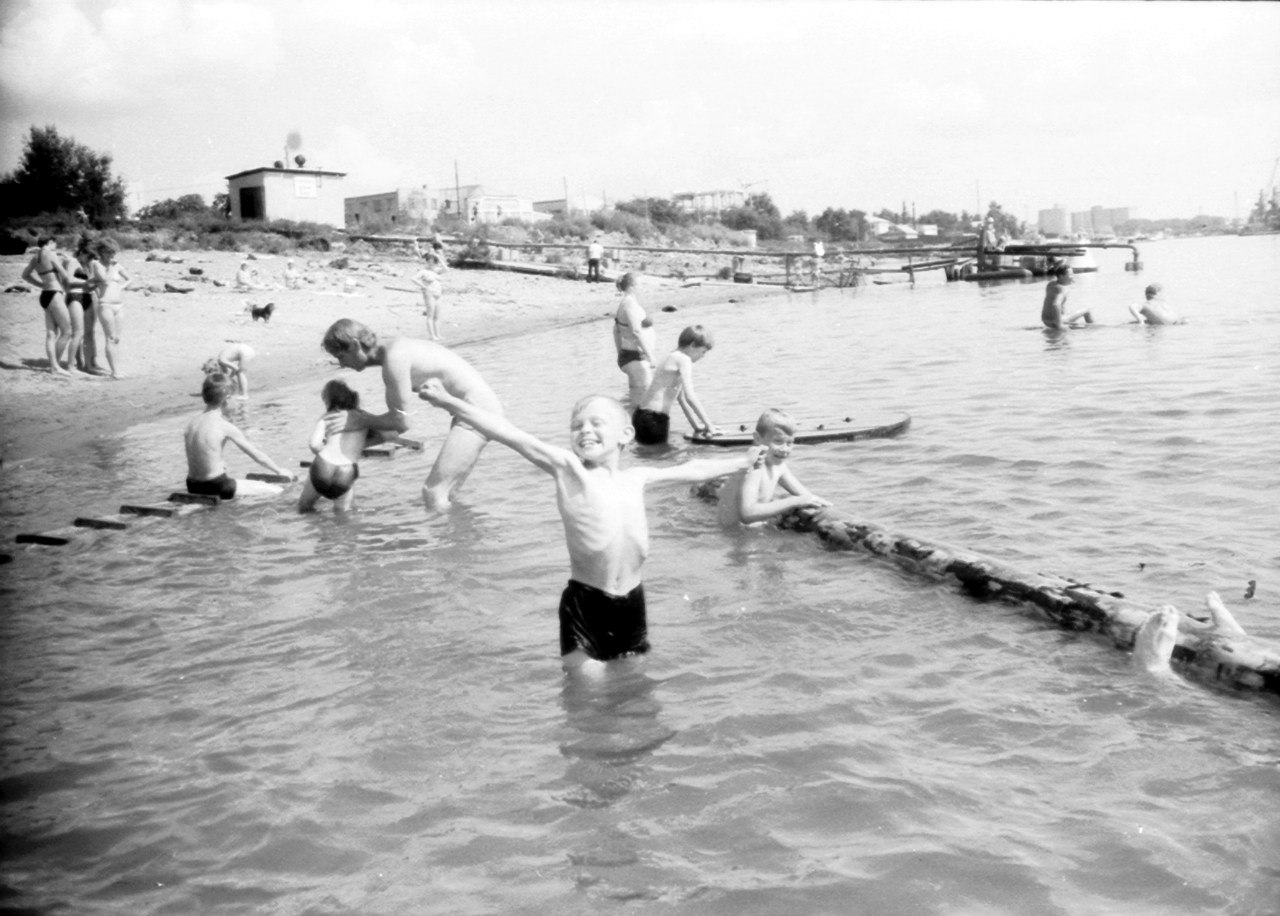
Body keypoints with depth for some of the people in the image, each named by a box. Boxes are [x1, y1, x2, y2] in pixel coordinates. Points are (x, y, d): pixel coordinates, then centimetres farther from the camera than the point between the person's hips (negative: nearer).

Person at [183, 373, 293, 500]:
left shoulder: (191, 425, 4)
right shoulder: (225, 427, -14)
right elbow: (256, 454, -5)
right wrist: (280, 470, 9)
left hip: (193, 488, 8)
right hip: (216, 488, -8)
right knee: (276, 490, -2)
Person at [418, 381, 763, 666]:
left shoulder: (636, 478, 9)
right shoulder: (568, 468, -4)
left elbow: (691, 470, 23)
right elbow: (510, 434, -13)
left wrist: (744, 461, 34)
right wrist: (448, 401, -21)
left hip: (631, 602, 4)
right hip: (584, 601, -4)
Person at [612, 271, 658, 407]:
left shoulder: (624, 304, 13)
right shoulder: (631, 304, -17)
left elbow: (616, 330, 21)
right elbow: (637, 332, -26)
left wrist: (621, 354, 27)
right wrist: (651, 356, -27)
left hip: (627, 356, 10)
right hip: (636, 358, -10)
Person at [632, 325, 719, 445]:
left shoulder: (673, 357, 18)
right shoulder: (684, 359, -12)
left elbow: (682, 397, 21)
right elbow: (690, 397, -20)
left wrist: (697, 426, 20)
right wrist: (709, 426, -14)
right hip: (653, 420, -10)